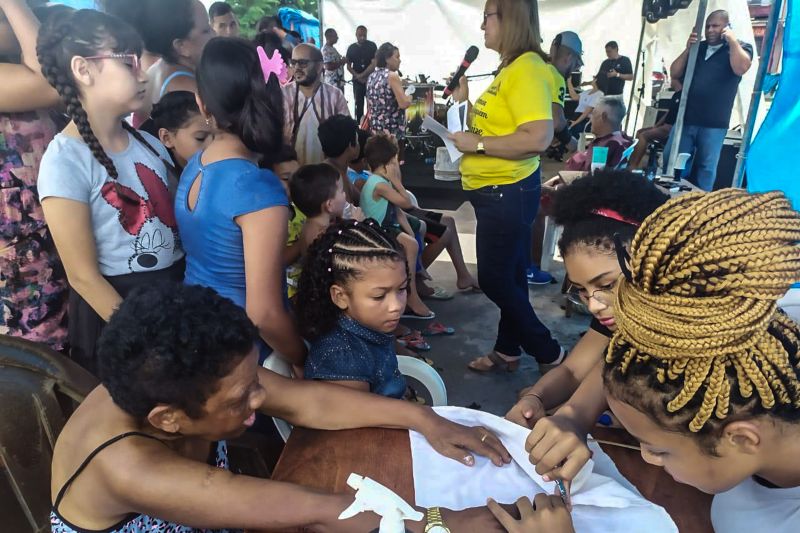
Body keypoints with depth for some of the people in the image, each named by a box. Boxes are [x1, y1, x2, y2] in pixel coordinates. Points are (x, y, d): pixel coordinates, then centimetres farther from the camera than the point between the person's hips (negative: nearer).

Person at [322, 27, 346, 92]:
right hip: (333, 82, -10)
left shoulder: (332, 48, 16)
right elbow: (329, 66, -26)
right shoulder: (326, 50, -16)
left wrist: (342, 61, 6)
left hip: (339, 81, 10)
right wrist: (341, 62, -15)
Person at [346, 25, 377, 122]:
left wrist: (362, 75, -11)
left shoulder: (372, 46, -2)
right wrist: (357, 76, -7)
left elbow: (374, 64, -8)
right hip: (357, 81, 2)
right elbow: (348, 66, 8)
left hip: (370, 79, -2)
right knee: (359, 104, 3)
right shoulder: (351, 48, 6)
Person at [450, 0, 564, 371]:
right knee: (508, 275, 17)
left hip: (507, 191, -10)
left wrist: (478, 144, -22)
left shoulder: (527, 68, -18)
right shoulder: (510, 68, 13)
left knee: (494, 279, -1)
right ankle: (507, 351, 32)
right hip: (499, 190, 10)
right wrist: (466, 103, 9)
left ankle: (550, 354, 15)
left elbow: (538, 138, -29)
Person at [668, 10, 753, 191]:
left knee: (706, 167, 1)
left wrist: (732, 40, -9)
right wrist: (688, 49, -1)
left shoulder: (740, 48, 6)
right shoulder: (697, 47, 17)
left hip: (713, 123, -3)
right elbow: (674, 73, 10)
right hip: (685, 118, 4)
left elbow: (741, 68, -16)